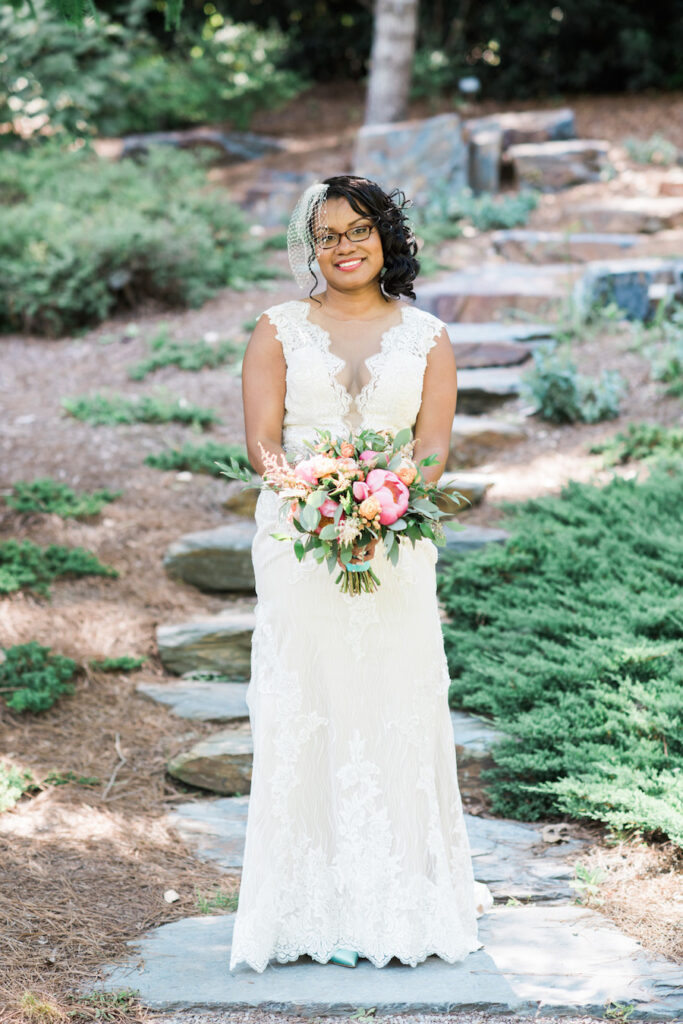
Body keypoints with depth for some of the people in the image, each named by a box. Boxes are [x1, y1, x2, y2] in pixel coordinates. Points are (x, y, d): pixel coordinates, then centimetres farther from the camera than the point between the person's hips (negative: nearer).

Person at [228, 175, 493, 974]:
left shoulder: (426, 337, 11)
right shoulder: (279, 330, 9)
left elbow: (434, 445, 0)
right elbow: (262, 439, -1)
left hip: (396, 541, 0)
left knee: (398, 710, -1)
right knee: (304, 708, -3)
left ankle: (403, 899, 9)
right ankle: (315, 902, 3)